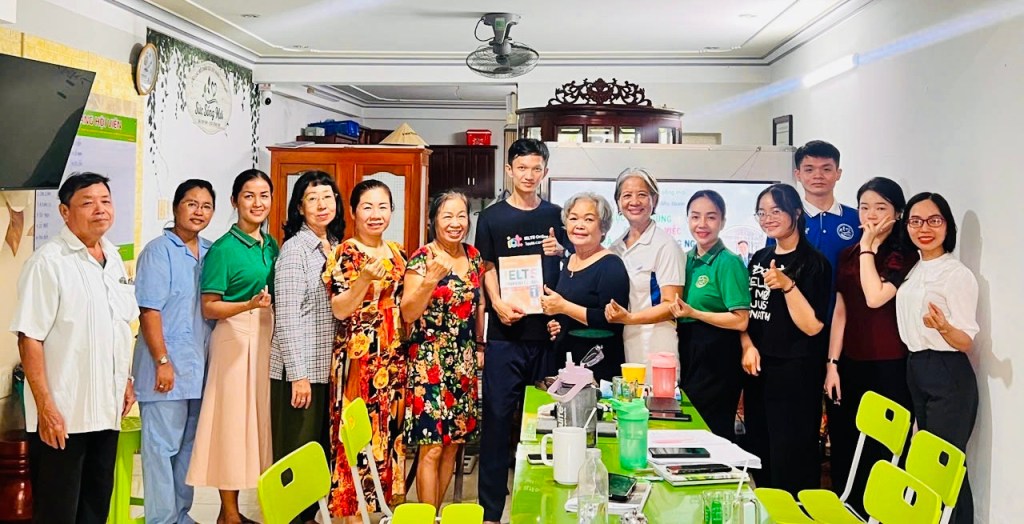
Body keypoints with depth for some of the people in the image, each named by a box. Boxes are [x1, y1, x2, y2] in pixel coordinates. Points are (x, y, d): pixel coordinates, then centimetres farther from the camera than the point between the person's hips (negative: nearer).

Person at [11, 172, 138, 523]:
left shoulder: (114, 259, 11)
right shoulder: (48, 262, -12)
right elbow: (29, 338, -15)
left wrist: (126, 382, 15)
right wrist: (45, 406, -19)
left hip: (106, 410, 7)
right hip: (62, 414, -7)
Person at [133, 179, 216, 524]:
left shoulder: (210, 253, 11)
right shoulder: (159, 251, -8)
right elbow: (149, 310, -13)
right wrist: (163, 361, -17)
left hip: (199, 367, 7)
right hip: (166, 367, -7)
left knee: (188, 445, 14)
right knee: (162, 446, -1)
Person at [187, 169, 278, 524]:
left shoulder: (272, 245, 11)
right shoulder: (223, 249, -9)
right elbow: (209, 308, -12)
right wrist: (250, 305, -24)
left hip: (267, 337, 7)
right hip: (235, 338, -7)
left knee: (257, 417, 9)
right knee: (232, 419, -3)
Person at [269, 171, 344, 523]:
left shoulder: (337, 247, 11)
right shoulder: (295, 248, -11)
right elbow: (286, 317, -16)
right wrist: (298, 374, -18)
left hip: (329, 367, 7)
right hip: (300, 369, -7)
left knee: (321, 448, 14)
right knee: (296, 451, 1)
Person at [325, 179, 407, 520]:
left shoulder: (397, 254, 12)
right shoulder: (345, 254, -6)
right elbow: (339, 309, -15)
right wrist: (365, 277, -27)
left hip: (393, 360, 6)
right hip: (357, 357, -6)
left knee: (389, 428, 10)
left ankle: (384, 502, 22)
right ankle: (352, 510, 7)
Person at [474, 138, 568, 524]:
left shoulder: (555, 217, 11)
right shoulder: (492, 218, 4)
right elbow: (488, 269, 1)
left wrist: (559, 252, -4)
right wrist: (499, 304, -17)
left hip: (547, 331, 2)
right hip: (506, 333, -2)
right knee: (498, 416, -2)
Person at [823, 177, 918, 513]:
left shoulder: (906, 257, -6)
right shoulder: (848, 255, 11)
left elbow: (875, 297, -20)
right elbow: (840, 311, 10)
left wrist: (868, 247, -11)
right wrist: (832, 364, 4)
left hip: (889, 368, -5)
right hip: (849, 365, 6)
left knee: (882, 452, 0)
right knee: (844, 449, 11)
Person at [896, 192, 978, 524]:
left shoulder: (958, 275, -13)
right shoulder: (913, 271, 9)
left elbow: (966, 342, -17)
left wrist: (942, 326, -36)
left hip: (948, 377, -8)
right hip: (916, 372, 8)